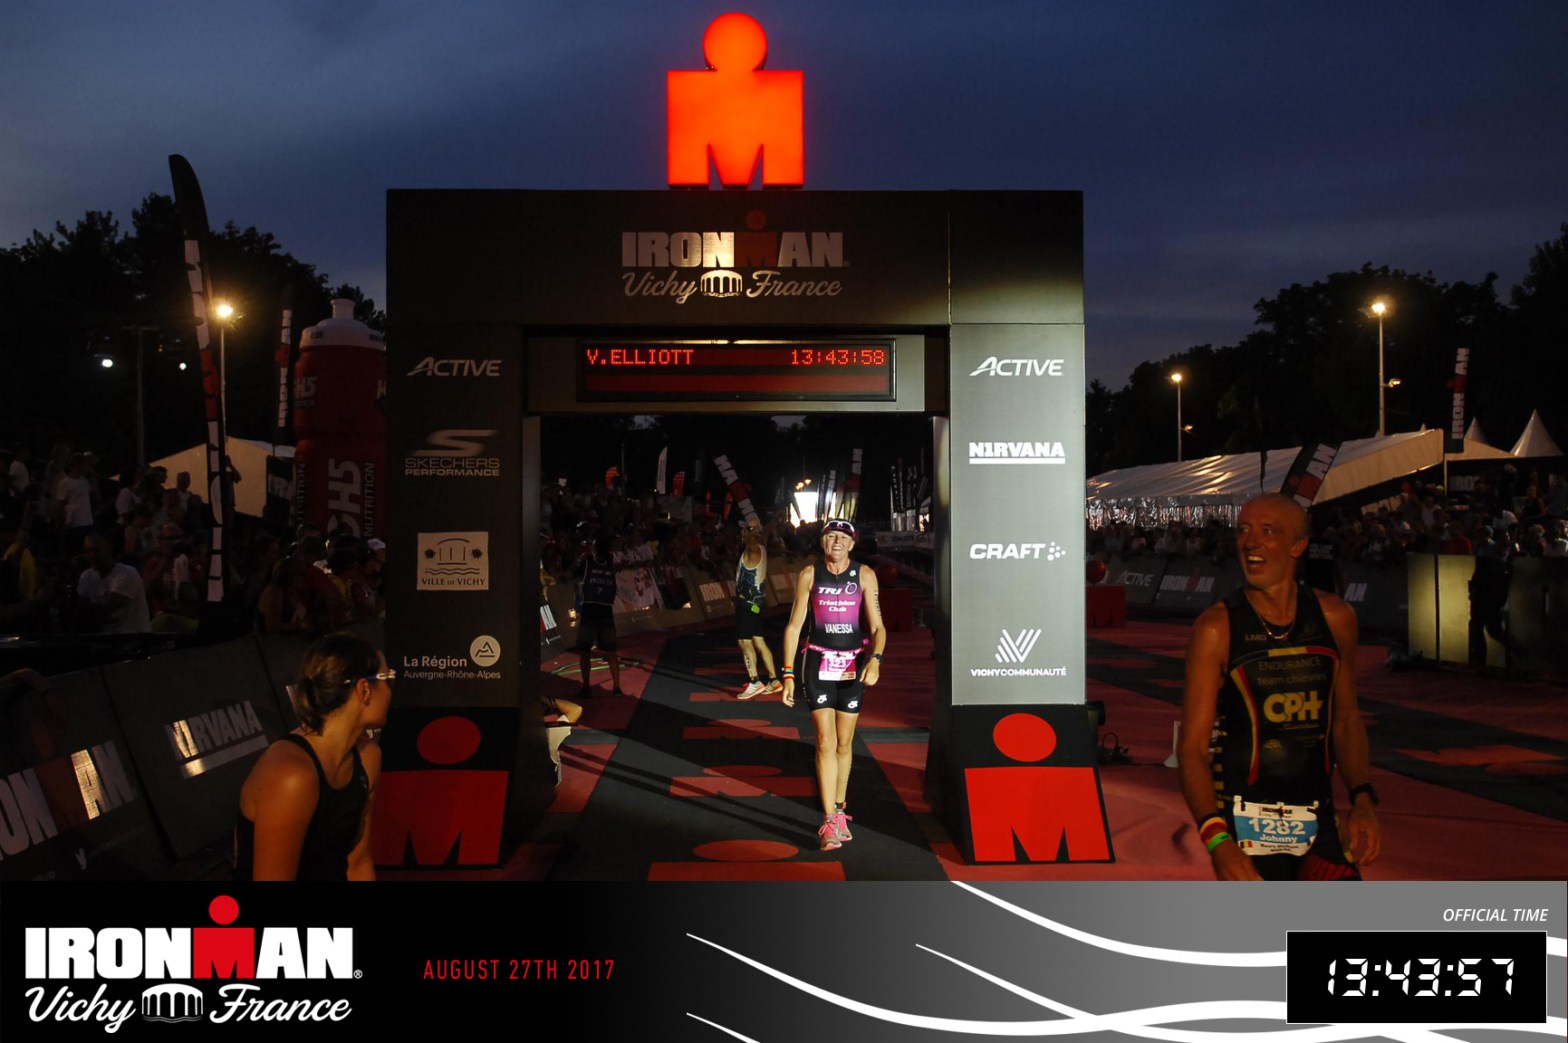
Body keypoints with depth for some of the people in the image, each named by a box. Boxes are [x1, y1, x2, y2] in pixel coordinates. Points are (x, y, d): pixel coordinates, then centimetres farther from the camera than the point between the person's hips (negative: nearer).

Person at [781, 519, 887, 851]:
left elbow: (878, 626, -3)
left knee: (845, 744, 11)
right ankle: (830, 823, -9)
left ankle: (839, 811, 29)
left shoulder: (865, 575, -1)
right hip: (818, 664, -1)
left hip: (853, 665, 1)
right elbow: (794, 626, 1)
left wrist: (875, 659, -23)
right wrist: (788, 674, -4)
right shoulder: (809, 574, -2)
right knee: (826, 742, -10)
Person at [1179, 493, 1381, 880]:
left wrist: (1362, 799, 1)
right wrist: (1217, 839, -23)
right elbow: (1193, 746, -12)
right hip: (1246, 831, -4)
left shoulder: (1335, 618, 3)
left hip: (1318, 823, 4)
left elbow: (1346, 719, 15)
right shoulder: (1216, 628, -10)